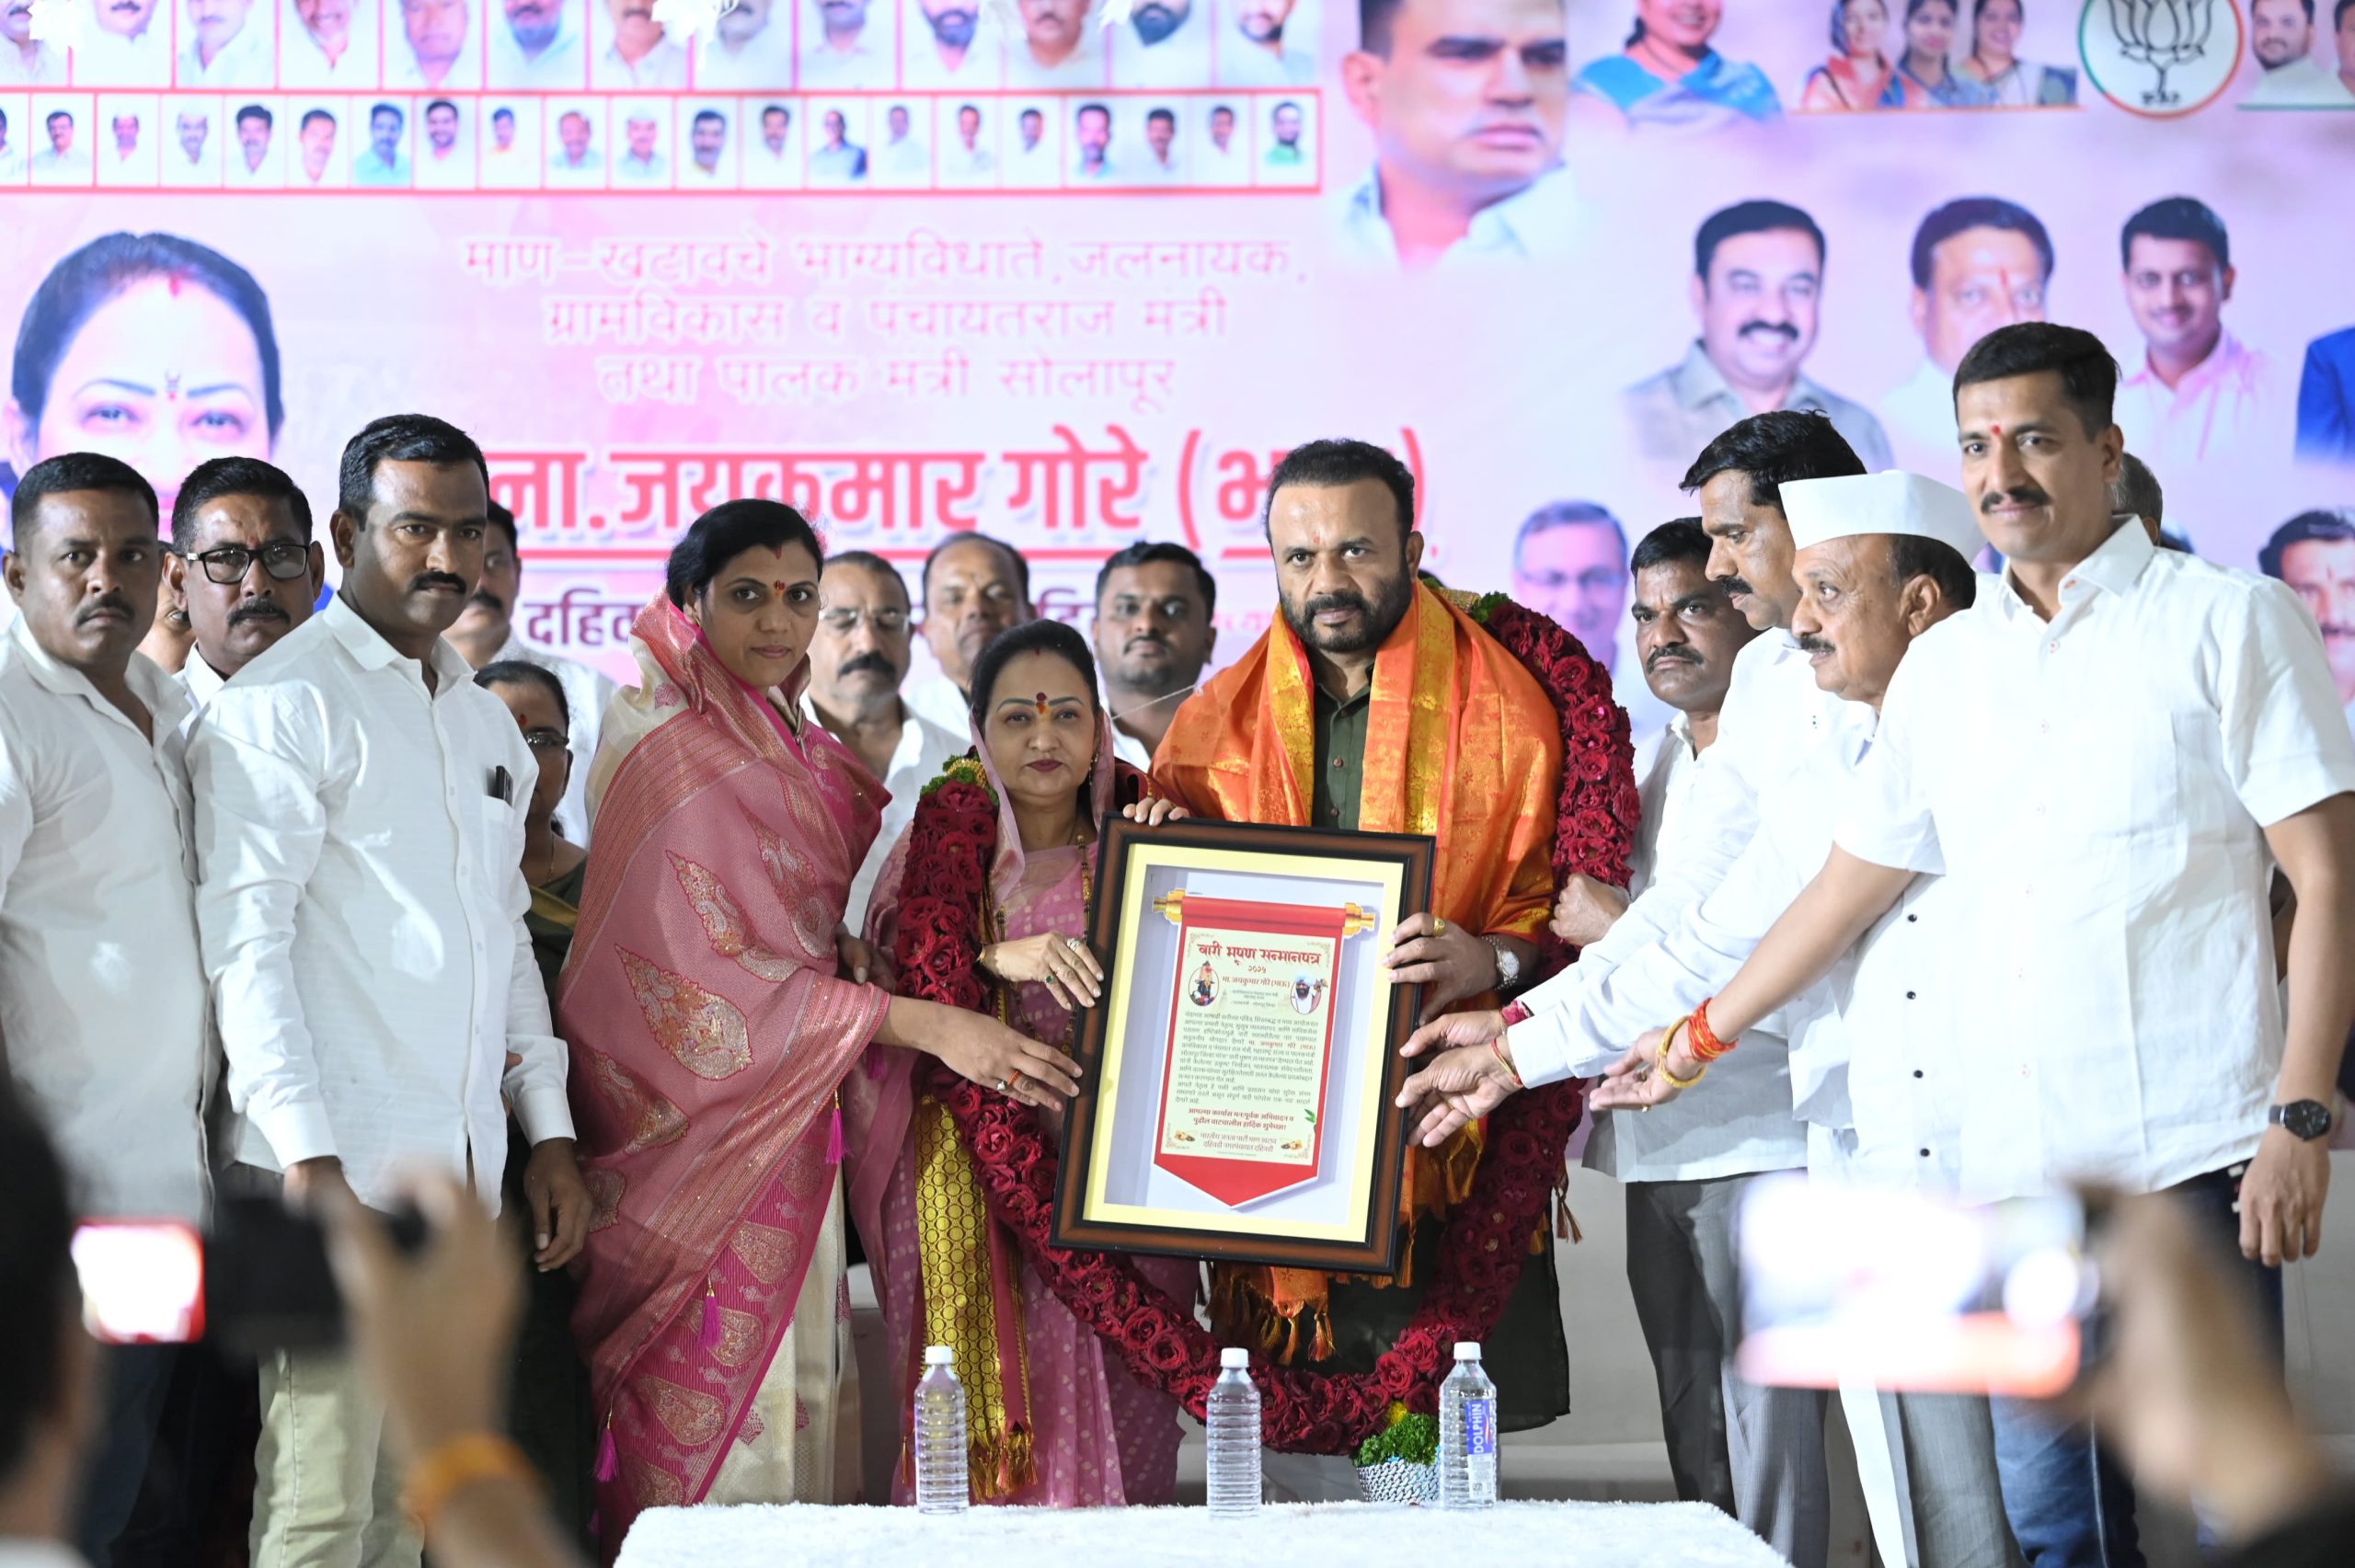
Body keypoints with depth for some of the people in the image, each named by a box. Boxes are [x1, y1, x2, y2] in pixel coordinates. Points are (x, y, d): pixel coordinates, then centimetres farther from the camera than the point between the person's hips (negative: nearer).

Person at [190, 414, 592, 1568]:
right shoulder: (281, 704, -5)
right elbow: (245, 943, -11)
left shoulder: (485, 722, 20)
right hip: (336, 1167, -7)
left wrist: (550, 1131, 16)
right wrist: (306, 1156, -18)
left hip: (462, 1169, 8)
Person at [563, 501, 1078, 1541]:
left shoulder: (790, 746, 14)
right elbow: (701, 970, -19)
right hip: (707, 1128, -8)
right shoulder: (669, 751, -12)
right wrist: (925, 1026, -20)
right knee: (722, 1417, -8)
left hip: (788, 1130, 8)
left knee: (796, 1380, 7)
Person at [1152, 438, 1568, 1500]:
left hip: (1445, 1142, -2)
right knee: (1298, 1452, 0)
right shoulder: (1213, 726, 13)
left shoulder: (1506, 716, 4)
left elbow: (1563, 918, 4)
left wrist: (1489, 961, -16)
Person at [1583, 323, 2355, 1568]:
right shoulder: (1943, 668, 15)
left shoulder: (2229, 620, 1)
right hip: (2015, 1170, 5)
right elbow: (1850, 885, 24)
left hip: (2194, 1155, -5)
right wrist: (1693, 1044, 27)